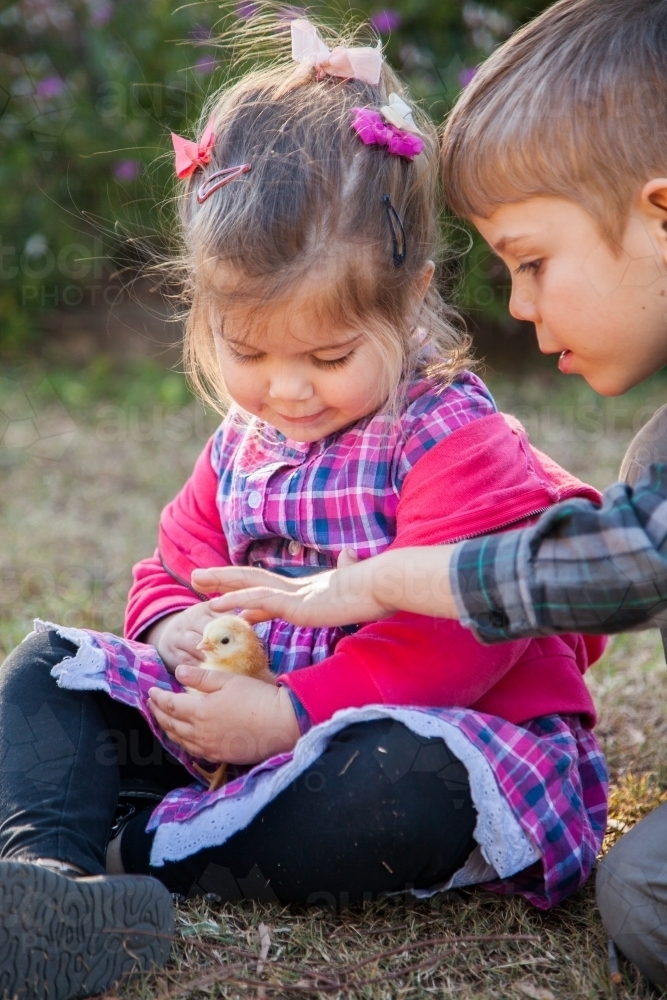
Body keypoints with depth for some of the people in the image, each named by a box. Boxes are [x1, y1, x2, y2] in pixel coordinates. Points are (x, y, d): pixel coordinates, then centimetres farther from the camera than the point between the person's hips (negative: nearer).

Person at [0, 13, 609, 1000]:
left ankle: (131, 853, -28)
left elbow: (457, 634, -24)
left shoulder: (458, 442, -14)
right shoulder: (242, 446, 10)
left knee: (409, 782, -42)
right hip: (254, 724, 7)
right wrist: (177, 625, -7)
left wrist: (291, 712, -28)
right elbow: (173, 565, 19)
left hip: (428, 738, -6)